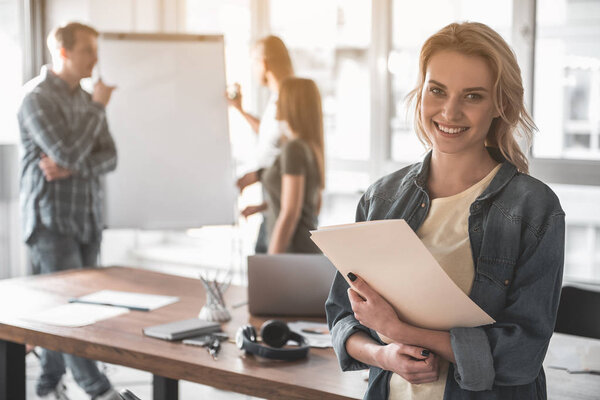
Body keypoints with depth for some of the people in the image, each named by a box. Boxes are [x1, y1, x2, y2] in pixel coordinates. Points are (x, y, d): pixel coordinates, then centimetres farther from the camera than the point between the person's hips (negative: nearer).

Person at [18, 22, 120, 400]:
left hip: (87, 218, 7)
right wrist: (98, 107, -12)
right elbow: (69, 151, -21)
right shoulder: (38, 97, -10)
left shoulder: (87, 99, 12)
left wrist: (72, 168, -13)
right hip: (52, 219, -6)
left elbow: (109, 157, 6)